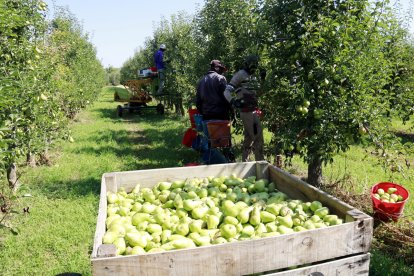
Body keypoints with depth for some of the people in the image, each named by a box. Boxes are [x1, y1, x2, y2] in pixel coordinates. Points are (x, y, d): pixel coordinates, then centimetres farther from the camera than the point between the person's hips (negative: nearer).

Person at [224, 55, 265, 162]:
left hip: (253, 110, 9)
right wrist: (233, 101, -31)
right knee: (258, 137, -10)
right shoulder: (240, 74, -6)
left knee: (249, 137, 16)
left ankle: (244, 161, 26)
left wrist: (262, 80, 12)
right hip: (247, 111, -9)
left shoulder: (253, 77, 18)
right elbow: (227, 91, -12)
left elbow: (257, 92, 26)